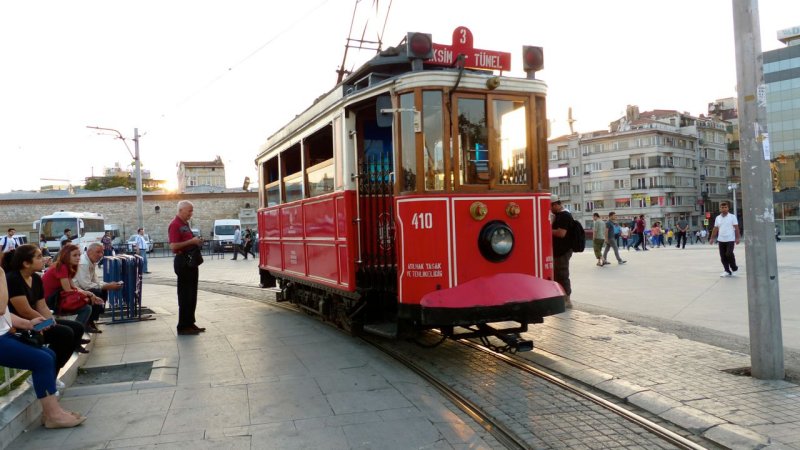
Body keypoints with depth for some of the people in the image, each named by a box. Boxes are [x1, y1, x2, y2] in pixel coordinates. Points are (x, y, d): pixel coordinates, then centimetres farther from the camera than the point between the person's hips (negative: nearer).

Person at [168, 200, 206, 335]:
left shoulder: (185, 224, 16)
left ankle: (190, 323, 20)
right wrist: (191, 241, -21)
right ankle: (183, 326, 1)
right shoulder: (175, 225, -14)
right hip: (183, 262, -10)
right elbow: (173, 246, -23)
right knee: (185, 295, -5)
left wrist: (196, 242, 9)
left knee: (192, 295, 13)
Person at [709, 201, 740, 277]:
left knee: (729, 254, -14)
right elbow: (715, 229, 14)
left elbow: (736, 228, -3)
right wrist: (712, 238, 10)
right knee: (723, 256, 3)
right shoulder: (717, 218, 10)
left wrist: (737, 238, -10)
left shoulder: (732, 217, -1)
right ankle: (727, 271, 11)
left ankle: (734, 268, 8)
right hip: (721, 240, 4)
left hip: (730, 240, -4)